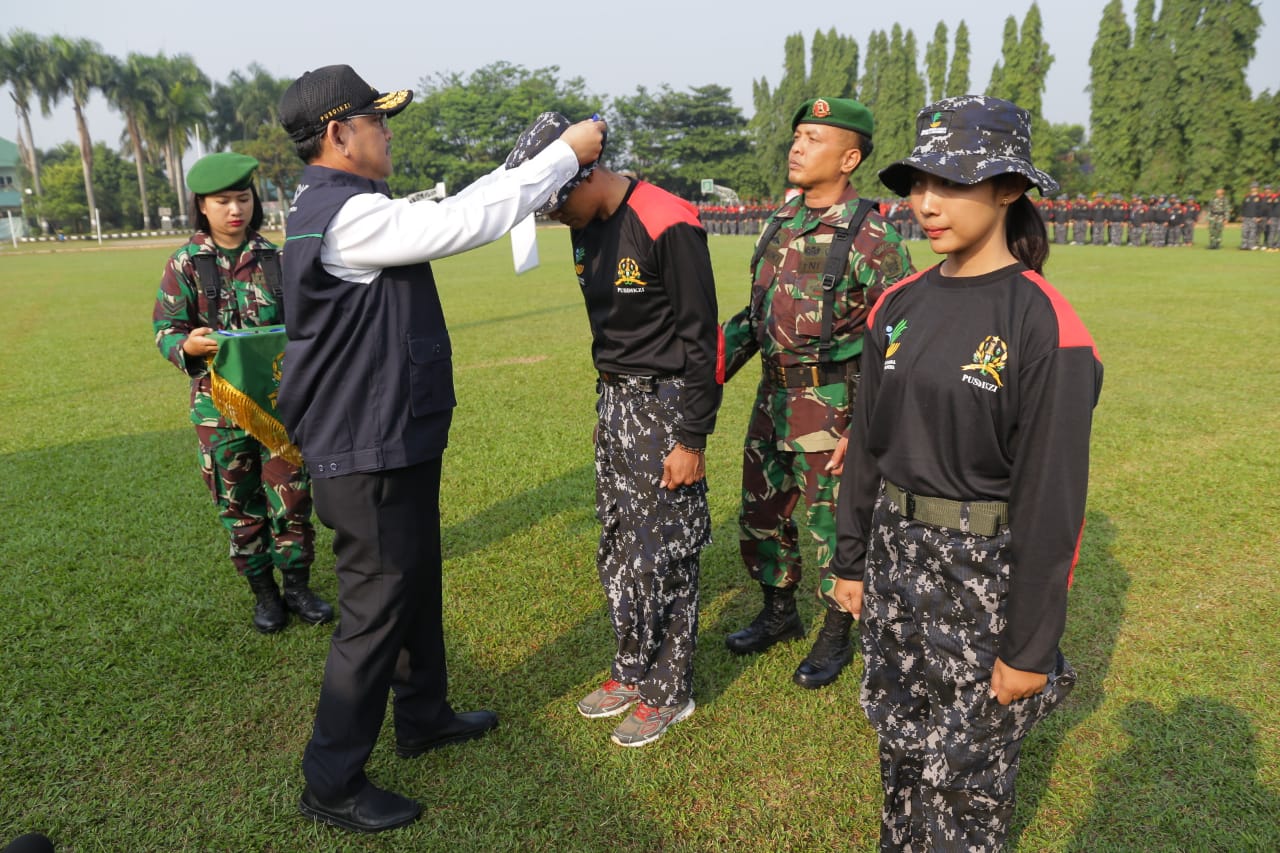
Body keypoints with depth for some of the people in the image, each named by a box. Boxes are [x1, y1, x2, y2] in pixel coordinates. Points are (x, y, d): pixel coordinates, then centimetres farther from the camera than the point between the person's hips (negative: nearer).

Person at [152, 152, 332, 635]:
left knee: (292, 495, 3)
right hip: (220, 403, 0)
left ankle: (297, 586, 22)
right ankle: (263, 592, 26)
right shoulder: (185, 264, -2)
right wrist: (188, 345, -23)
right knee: (237, 502, 10)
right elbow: (165, 331, -1)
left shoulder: (273, 259, 2)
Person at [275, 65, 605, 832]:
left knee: (417, 586, 22)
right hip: (371, 454, -10)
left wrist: (530, 161, 9)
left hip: (396, 439, 10)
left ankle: (424, 715, 41)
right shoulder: (347, 215, -21)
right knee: (377, 610, 2)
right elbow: (466, 222, -23)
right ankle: (332, 784, 19)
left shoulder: (344, 206, 11)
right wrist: (565, 155, -13)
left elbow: (448, 214, 14)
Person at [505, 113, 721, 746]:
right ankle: (632, 670, 33)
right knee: (617, 549, 15)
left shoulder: (668, 225, -18)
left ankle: (668, 691, 20)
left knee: (661, 555, 2)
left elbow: (700, 338, -17)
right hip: (613, 402, 8)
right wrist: (608, 403, 18)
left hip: (664, 405, -8)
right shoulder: (587, 227, 8)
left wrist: (693, 439, -16)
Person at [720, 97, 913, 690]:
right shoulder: (781, 223, 7)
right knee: (760, 518, 17)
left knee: (832, 527, 8)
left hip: (833, 406, -7)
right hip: (772, 397, 7)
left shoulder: (874, 239, -14)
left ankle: (836, 635, 29)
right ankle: (780, 614, 39)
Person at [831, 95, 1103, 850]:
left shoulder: (1045, 326, -16)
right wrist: (853, 560, 11)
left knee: (966, 769, 11)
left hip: (987, 571, -5)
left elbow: (1052, 495, -15)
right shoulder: (901, 306, 2)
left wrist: (1032, 646, -12)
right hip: (896, 555, 6)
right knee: (902, 744, 21)